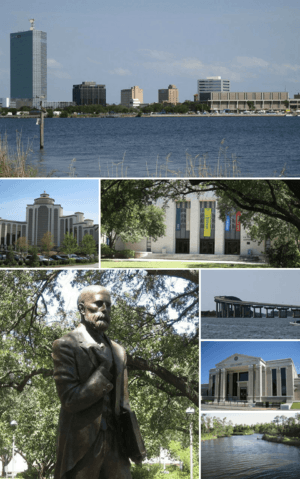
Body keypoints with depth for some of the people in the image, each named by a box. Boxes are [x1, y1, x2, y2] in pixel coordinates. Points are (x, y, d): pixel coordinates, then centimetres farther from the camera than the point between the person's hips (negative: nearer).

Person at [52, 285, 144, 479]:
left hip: (114, 446, 6)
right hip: (81, 447, -5)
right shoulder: (65, 346, -6)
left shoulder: (118, 351, 15)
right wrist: (103, 370, -10)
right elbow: (70, 400, -14)